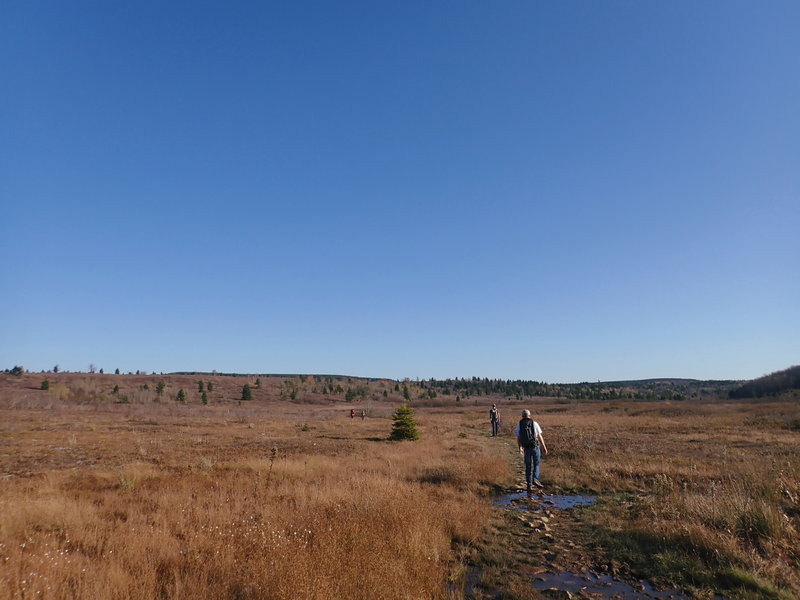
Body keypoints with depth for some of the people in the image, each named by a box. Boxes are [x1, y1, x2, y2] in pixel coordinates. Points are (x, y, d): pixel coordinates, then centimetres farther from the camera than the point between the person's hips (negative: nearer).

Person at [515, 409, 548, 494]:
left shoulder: (519, 426, 2)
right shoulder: (534, 424, -3)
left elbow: (518, 439, 4)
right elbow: (539, 436, -4)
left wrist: (520, 448, 17)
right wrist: (544, 447, 3)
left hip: (526, 448, 2)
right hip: (535, 446, -2)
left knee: (528, 466, 13)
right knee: (537, 463, 15)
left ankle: (528, 484, 12)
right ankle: (535, 479, -4)